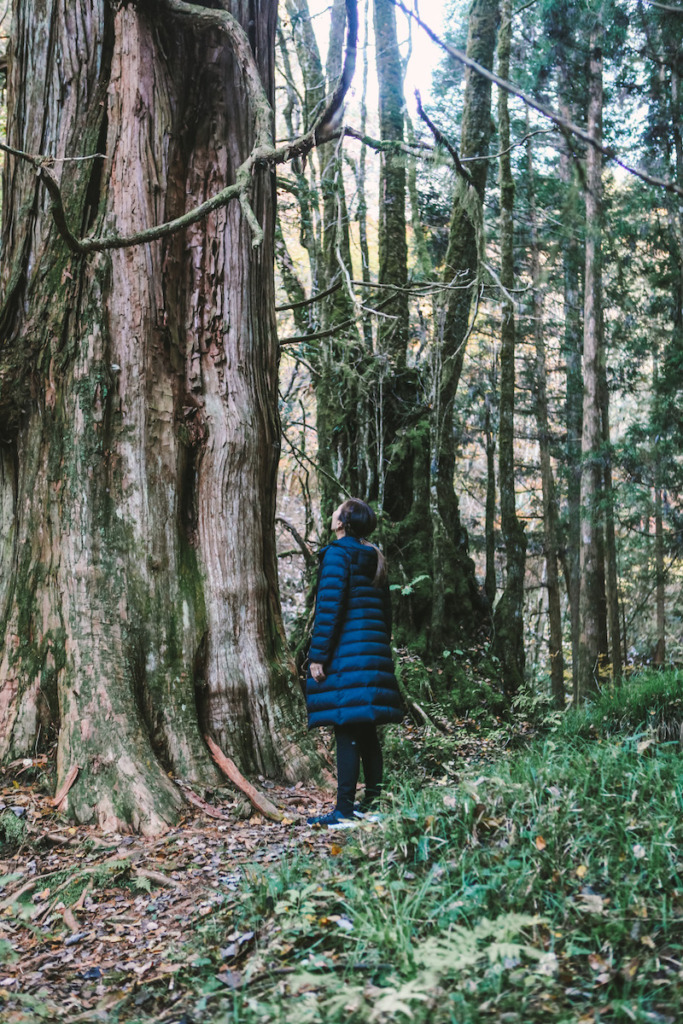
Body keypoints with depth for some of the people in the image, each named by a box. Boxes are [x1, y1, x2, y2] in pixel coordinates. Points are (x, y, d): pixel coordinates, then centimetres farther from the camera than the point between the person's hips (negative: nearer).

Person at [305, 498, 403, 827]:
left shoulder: (337, 553, -8)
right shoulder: (374, 559, 15)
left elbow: (329, 606, -15)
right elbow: (386, 610, 19)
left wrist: (317, 656, -13)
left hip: (346, 652, -8)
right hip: (374, 651, 8)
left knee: (346, 732, -8)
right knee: (367, 732, 13)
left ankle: (344, 811, -6)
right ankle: (373, 802, 19)